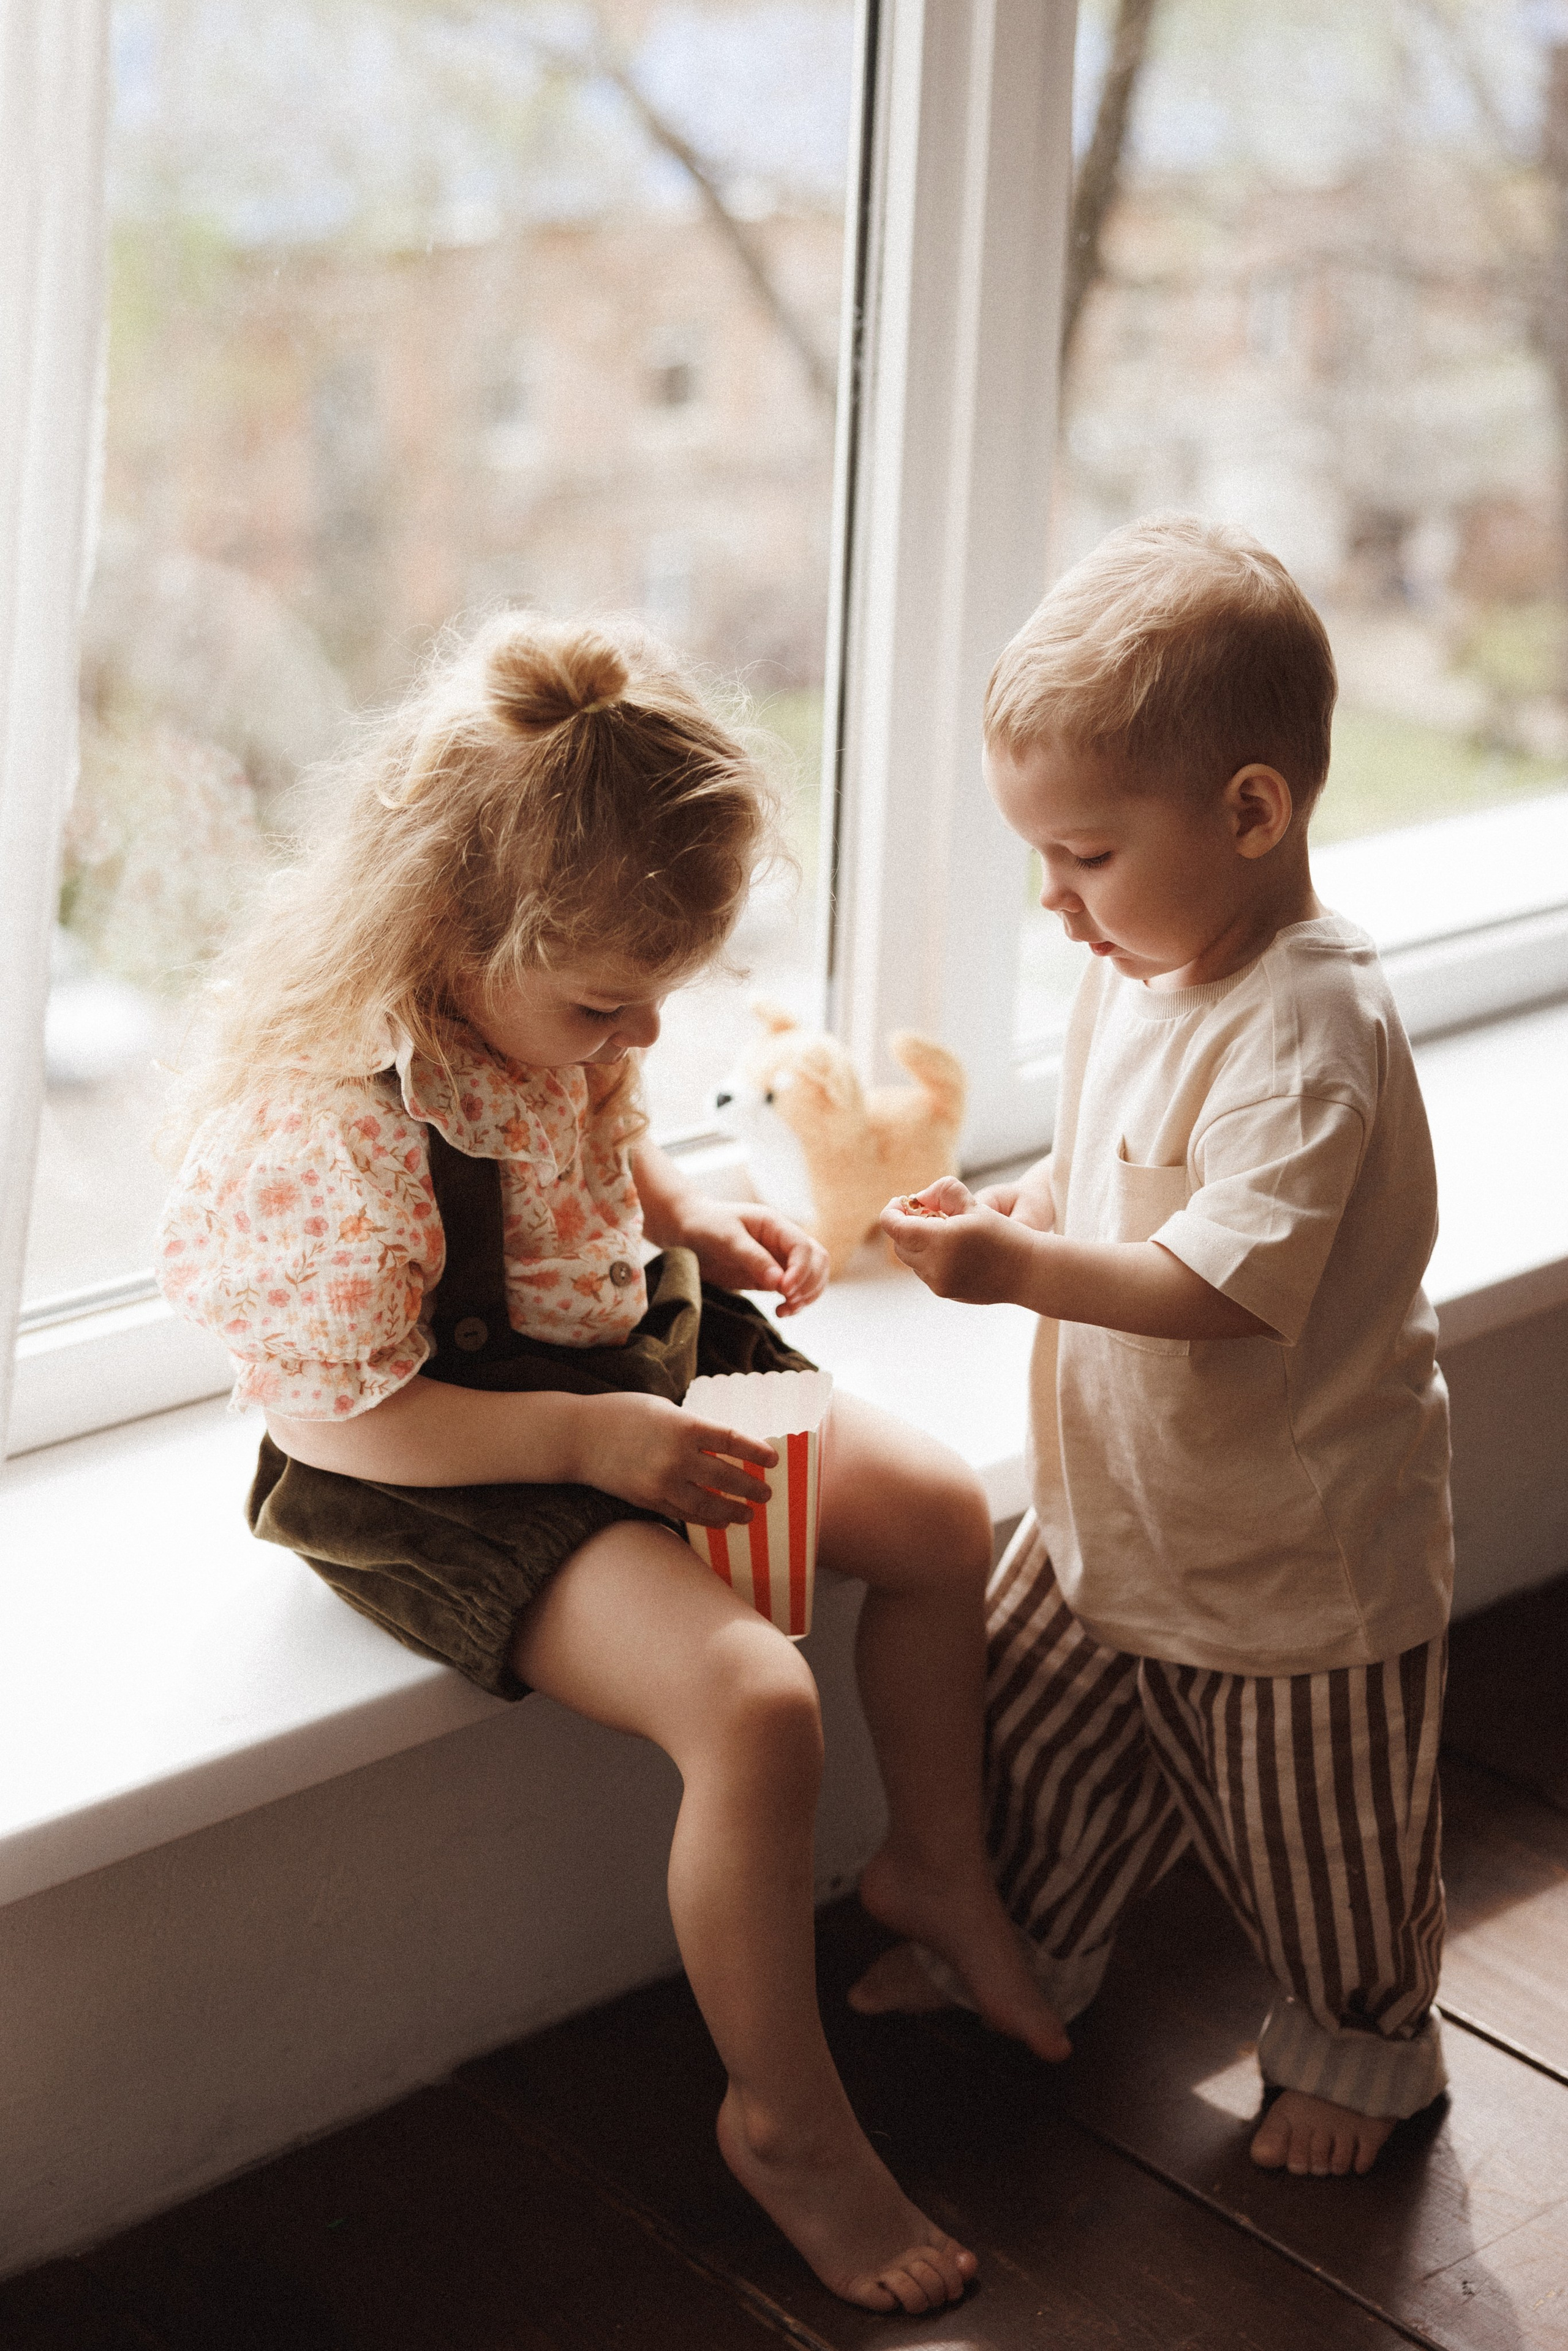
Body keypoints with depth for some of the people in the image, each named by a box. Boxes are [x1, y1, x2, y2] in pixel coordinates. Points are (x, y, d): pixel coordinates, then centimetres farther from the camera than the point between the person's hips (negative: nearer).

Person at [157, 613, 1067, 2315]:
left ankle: (935, 1869, 30)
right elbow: (336, 1414, -25)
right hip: (441, 1473, -9)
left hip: (635, 1359, 9)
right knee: (751, 1706, -25)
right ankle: (783, 2119, -2)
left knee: (936, 1509, 6)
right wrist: (590, 1442, -25)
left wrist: (693, 1214, 0)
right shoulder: (341, 1125, -31)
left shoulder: (550, 1013, -6)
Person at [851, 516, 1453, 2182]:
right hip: (1113, 1515, 8)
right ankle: (1022, 1943, 49)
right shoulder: (1134, 970, 0)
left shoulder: (1305, 1033, -29)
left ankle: (1357, 2043, 38)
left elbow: (1228, 1283, -35)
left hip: (1293, 1560, -8)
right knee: (1037, 1737, 23)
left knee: (1316, 1842, 13)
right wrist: (1021, 1209, -4)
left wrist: (1020, 1271, -39)